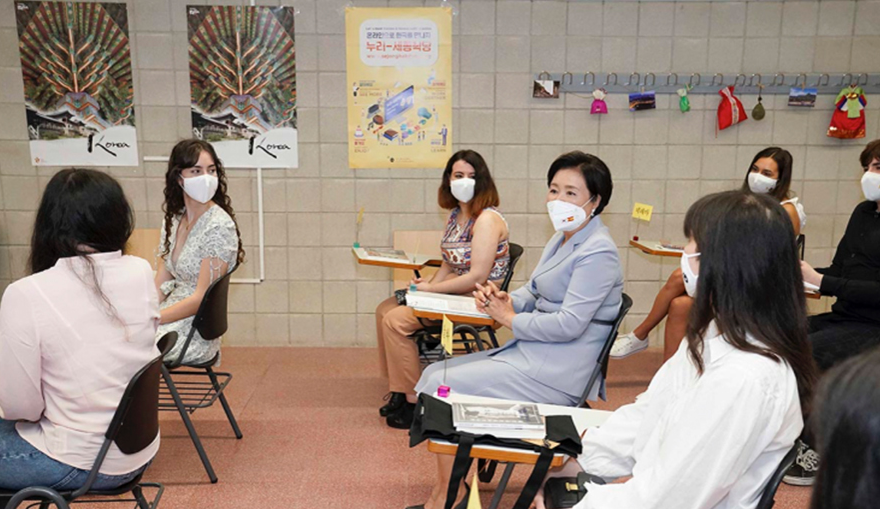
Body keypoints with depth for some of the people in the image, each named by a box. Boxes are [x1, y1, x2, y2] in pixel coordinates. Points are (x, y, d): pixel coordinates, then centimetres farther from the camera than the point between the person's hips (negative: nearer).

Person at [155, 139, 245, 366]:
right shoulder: (173, 220, 8)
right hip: (172, 316, 7)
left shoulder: (219, 226, -15)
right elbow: (160, 286, 9)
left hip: (196, 332, -7)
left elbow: (200, 299, -16)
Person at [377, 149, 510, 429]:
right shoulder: (455, 215, 11)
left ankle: (415, 403, -5)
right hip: (455, 293, 10)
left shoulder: (487, 219, -18)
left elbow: (478, 276, -24)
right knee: (385, 309, 6)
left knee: (395, 320, -18)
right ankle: (398, 393, 11)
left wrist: (431, 289, -16)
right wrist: (428, 285, -2)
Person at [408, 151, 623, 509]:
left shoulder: (597, 252, -18)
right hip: (533, 354, 10)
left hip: (557, 372, -10)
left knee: (441, 386, -13)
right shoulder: (562, 239, 13)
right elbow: (532, 292, 18)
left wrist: (510, 319, -11)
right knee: (436, 373, 5)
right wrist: (504, 299, -4)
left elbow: (569, 324, -24)